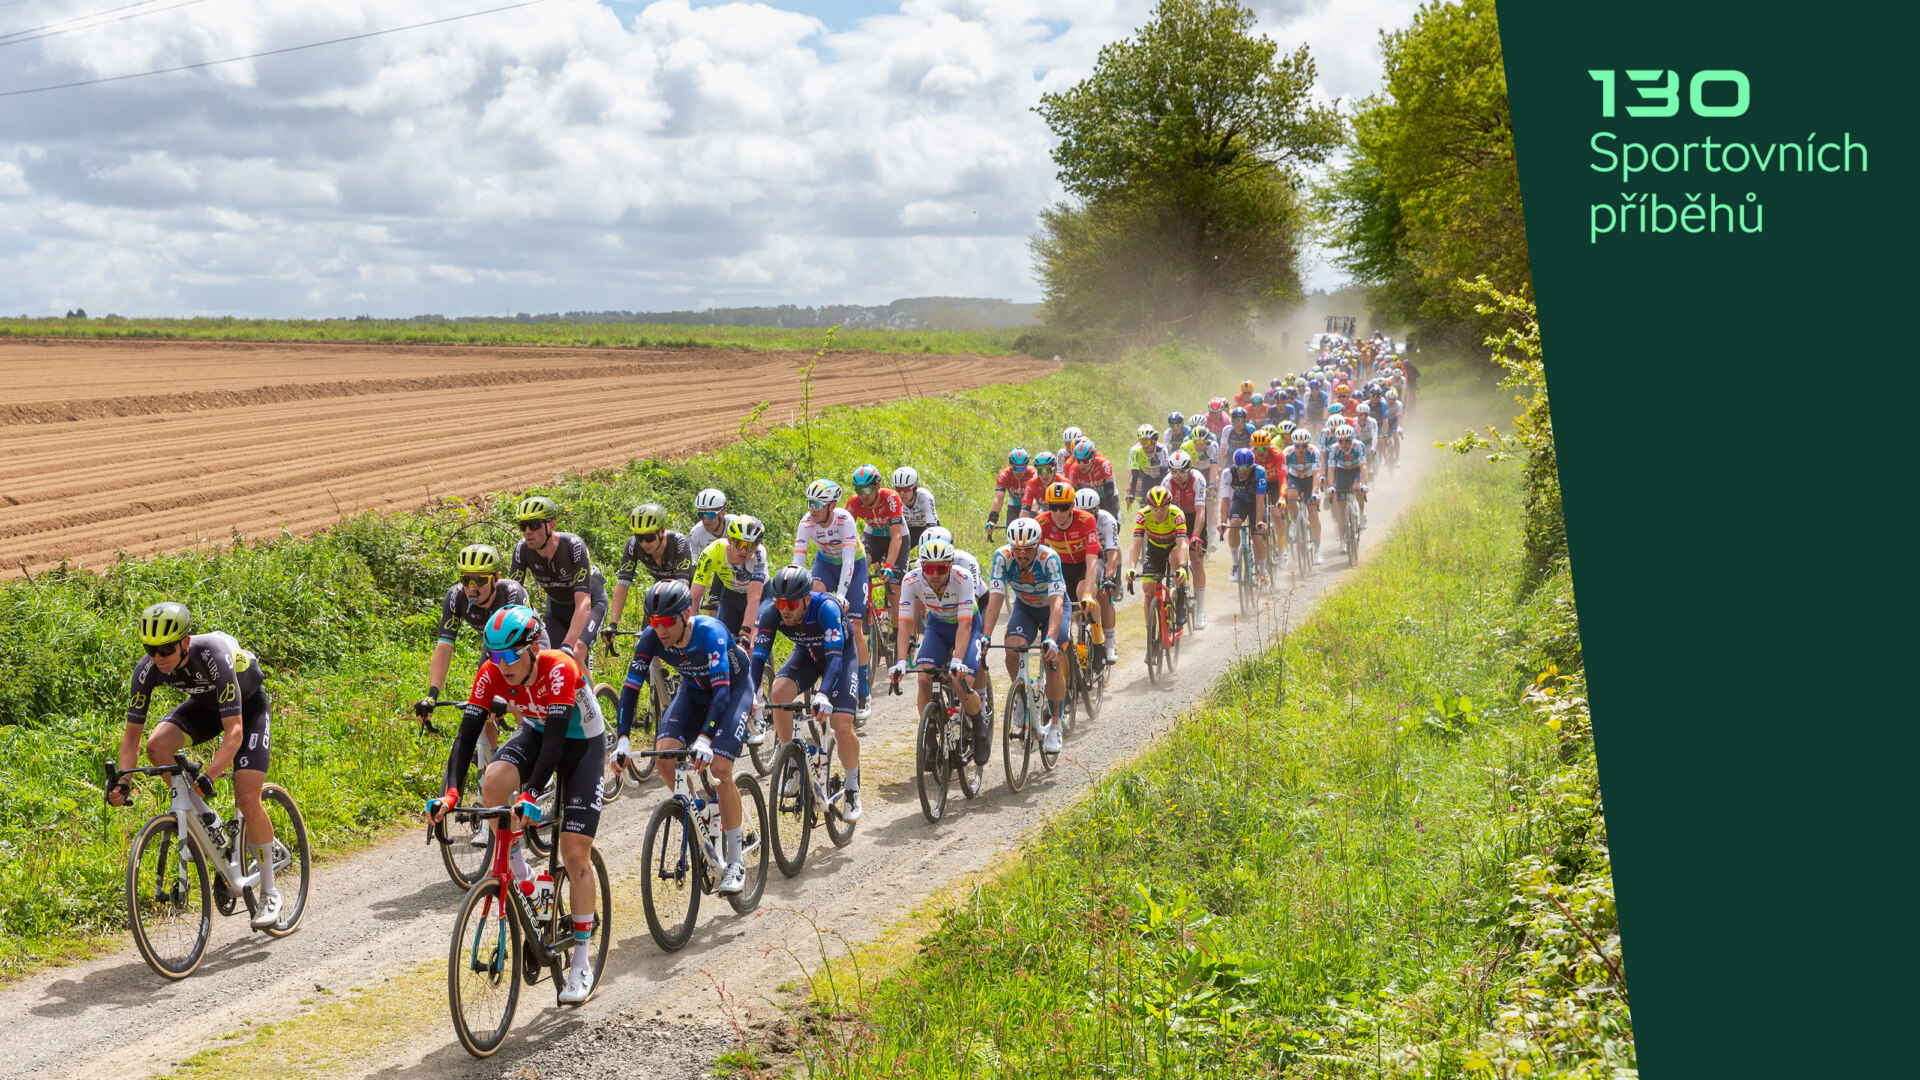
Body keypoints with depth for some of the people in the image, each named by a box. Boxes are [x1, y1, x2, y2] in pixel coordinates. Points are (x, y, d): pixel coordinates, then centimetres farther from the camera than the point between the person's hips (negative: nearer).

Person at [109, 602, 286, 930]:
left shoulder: (214, 657, -40)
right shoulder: (148, 669, -25)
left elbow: (234, 732, -42)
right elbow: (132, 731, -17)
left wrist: (207, 777, -54)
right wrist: (122, 781, -31)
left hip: (247, 704, -5)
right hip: (205, 704, 5)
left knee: (247, 799, -17)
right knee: (157, 745, -26)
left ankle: (269, 893, 0)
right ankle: (203, 818, -5)